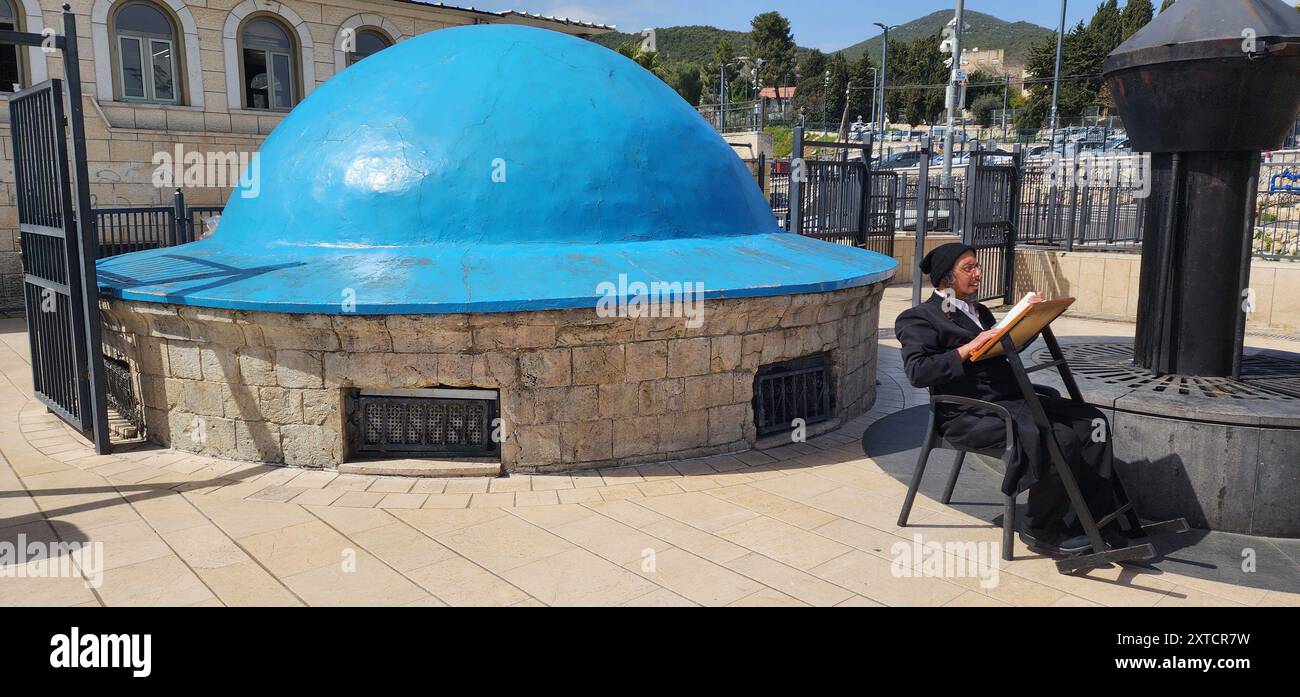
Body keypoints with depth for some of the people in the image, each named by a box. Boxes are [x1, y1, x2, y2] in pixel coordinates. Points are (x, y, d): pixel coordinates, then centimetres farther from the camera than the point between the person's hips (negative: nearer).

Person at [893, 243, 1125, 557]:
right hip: (971, 413, -9)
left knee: (1092, 421, -7)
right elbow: (917, 372, -17)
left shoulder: (977, 310, 23)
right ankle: (1040, 531, -6)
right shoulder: (919, 318, -3)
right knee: (1061, 439, -26)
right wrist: (969, 348, -19)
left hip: (1011, 398, 9)